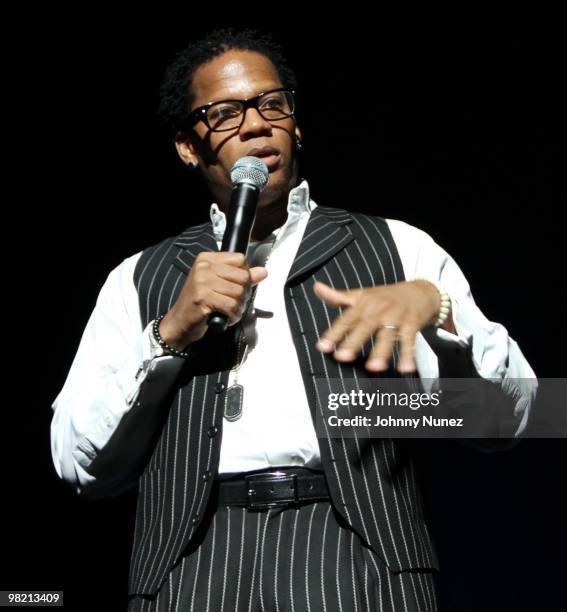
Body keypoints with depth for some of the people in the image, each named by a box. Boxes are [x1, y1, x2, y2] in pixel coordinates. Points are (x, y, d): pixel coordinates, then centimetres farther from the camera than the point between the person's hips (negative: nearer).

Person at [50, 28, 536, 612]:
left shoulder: (397, 247, 13)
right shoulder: (139, 280, 15)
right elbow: (79, 463, 8)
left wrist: (433, 305, -11)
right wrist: (168, 333, -4)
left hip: (355, 549, 0)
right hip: (195, 560, 1)